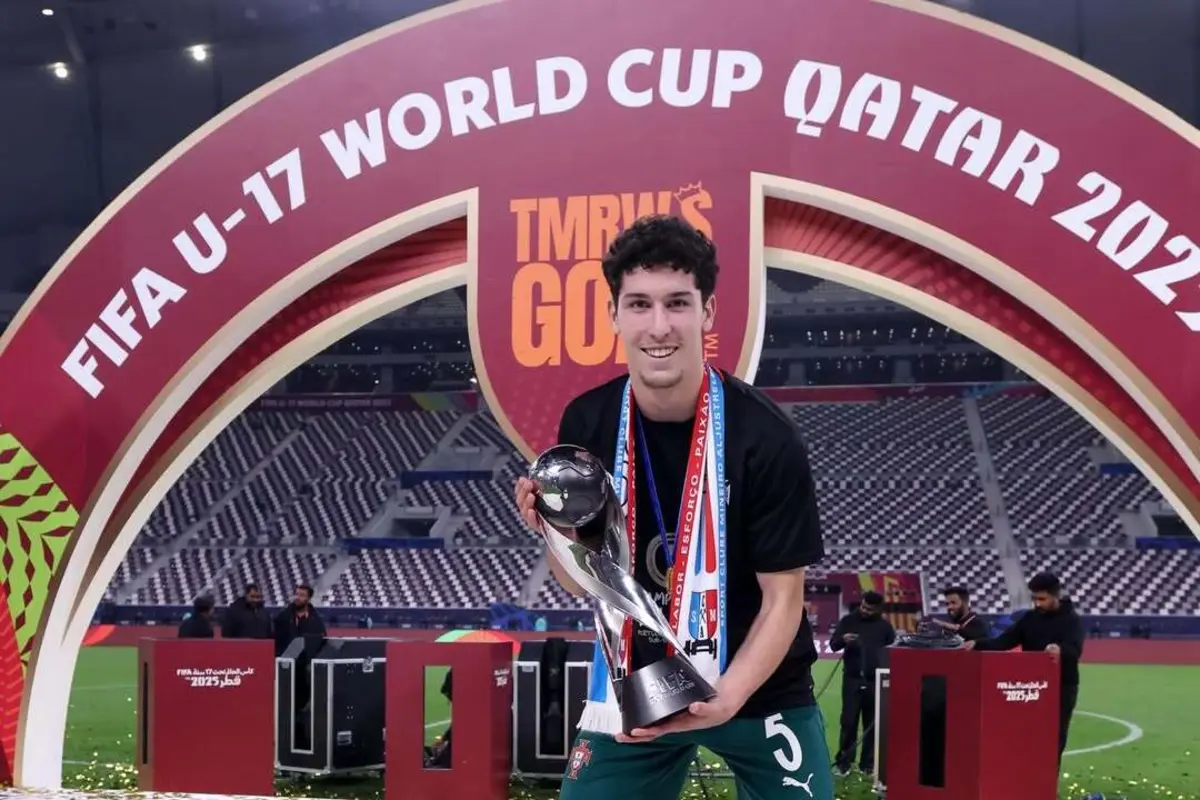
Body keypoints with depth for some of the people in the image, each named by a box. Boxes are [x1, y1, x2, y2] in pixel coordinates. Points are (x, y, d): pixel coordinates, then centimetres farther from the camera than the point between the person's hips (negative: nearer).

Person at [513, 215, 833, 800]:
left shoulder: (764, 437, -21)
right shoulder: (585, 425, -10)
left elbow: (783, 598, -14)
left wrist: (725, 699, -28)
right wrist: (556, 531, -21)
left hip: (757, 688, -2)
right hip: (632, 687, 2)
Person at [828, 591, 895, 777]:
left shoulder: (885, 626, 6)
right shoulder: (848, 620, 3)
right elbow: (833, 645, 1)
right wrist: (843, 639, -22)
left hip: (875, 681, 1)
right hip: (852, 679, -1)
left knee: (872, 723, 5)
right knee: (848, 722, -4)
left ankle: (868, 763, 12)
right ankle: (843, 761, 0)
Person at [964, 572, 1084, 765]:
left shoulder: (1072, 620, -8)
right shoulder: (1029, 618, 6)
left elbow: (1075, 650, -25)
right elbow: (1004, 641, -1)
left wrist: (1060, 650, -50)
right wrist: (977, 644, -18)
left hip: (1062, 688, -4)